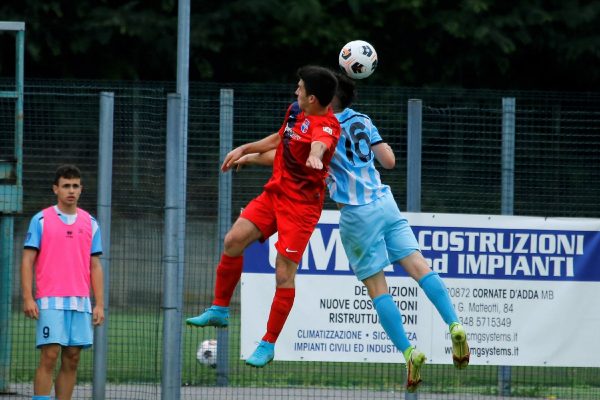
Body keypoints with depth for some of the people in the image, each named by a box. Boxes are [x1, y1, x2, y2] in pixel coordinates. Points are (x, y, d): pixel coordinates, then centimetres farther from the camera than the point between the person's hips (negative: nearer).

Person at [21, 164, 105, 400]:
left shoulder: (90, 223, 12)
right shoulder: (41, 220, 1)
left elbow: (95, 266, 13)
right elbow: (28, 261, -1)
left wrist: (99, 304, 6)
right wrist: (28, 298, -10)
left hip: (80, 302, 4)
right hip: (50, 302, -4)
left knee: (72, 360, 3)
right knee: (49, 357, -10)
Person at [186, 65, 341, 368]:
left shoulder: (326, 125, -21)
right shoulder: (295, 111, 6)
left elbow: (319, 143, -47)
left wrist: (314, 156, -69)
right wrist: (245, 149, 26)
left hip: (302, 204, -8)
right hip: (275, 193, 8)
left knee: (284, 274, -9)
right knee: (234, 240, -4)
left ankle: (268, 345, 2)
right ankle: (219, 310, 12)